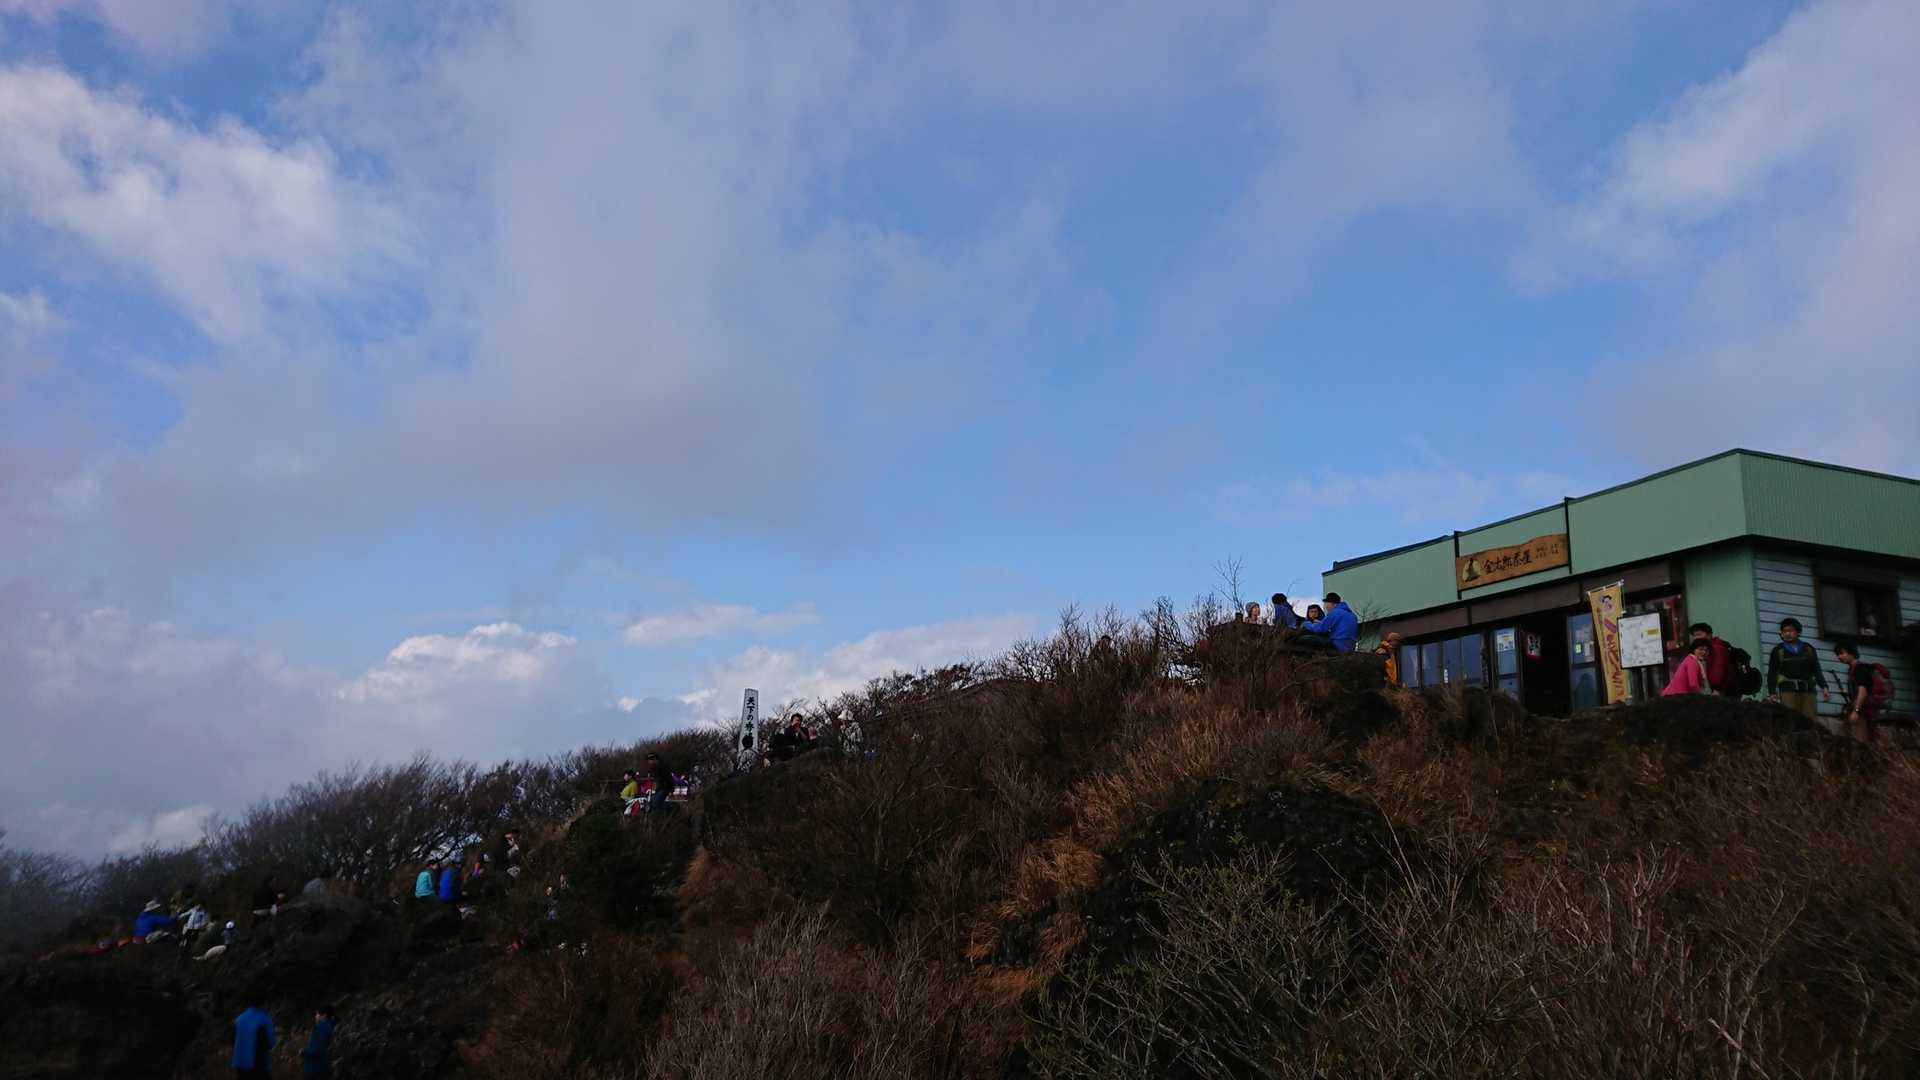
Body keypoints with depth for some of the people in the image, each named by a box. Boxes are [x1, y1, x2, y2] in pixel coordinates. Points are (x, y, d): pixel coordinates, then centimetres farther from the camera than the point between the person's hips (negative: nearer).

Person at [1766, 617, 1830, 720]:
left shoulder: (1808, 649, 17)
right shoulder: (1778, 651, 9)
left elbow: (1817, 670, 17)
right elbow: (1772, 674, 7)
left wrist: (1824, 687, 3)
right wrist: (1772, 693, -4)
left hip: (1807, 690, 3)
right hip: (1788, 691, -3)